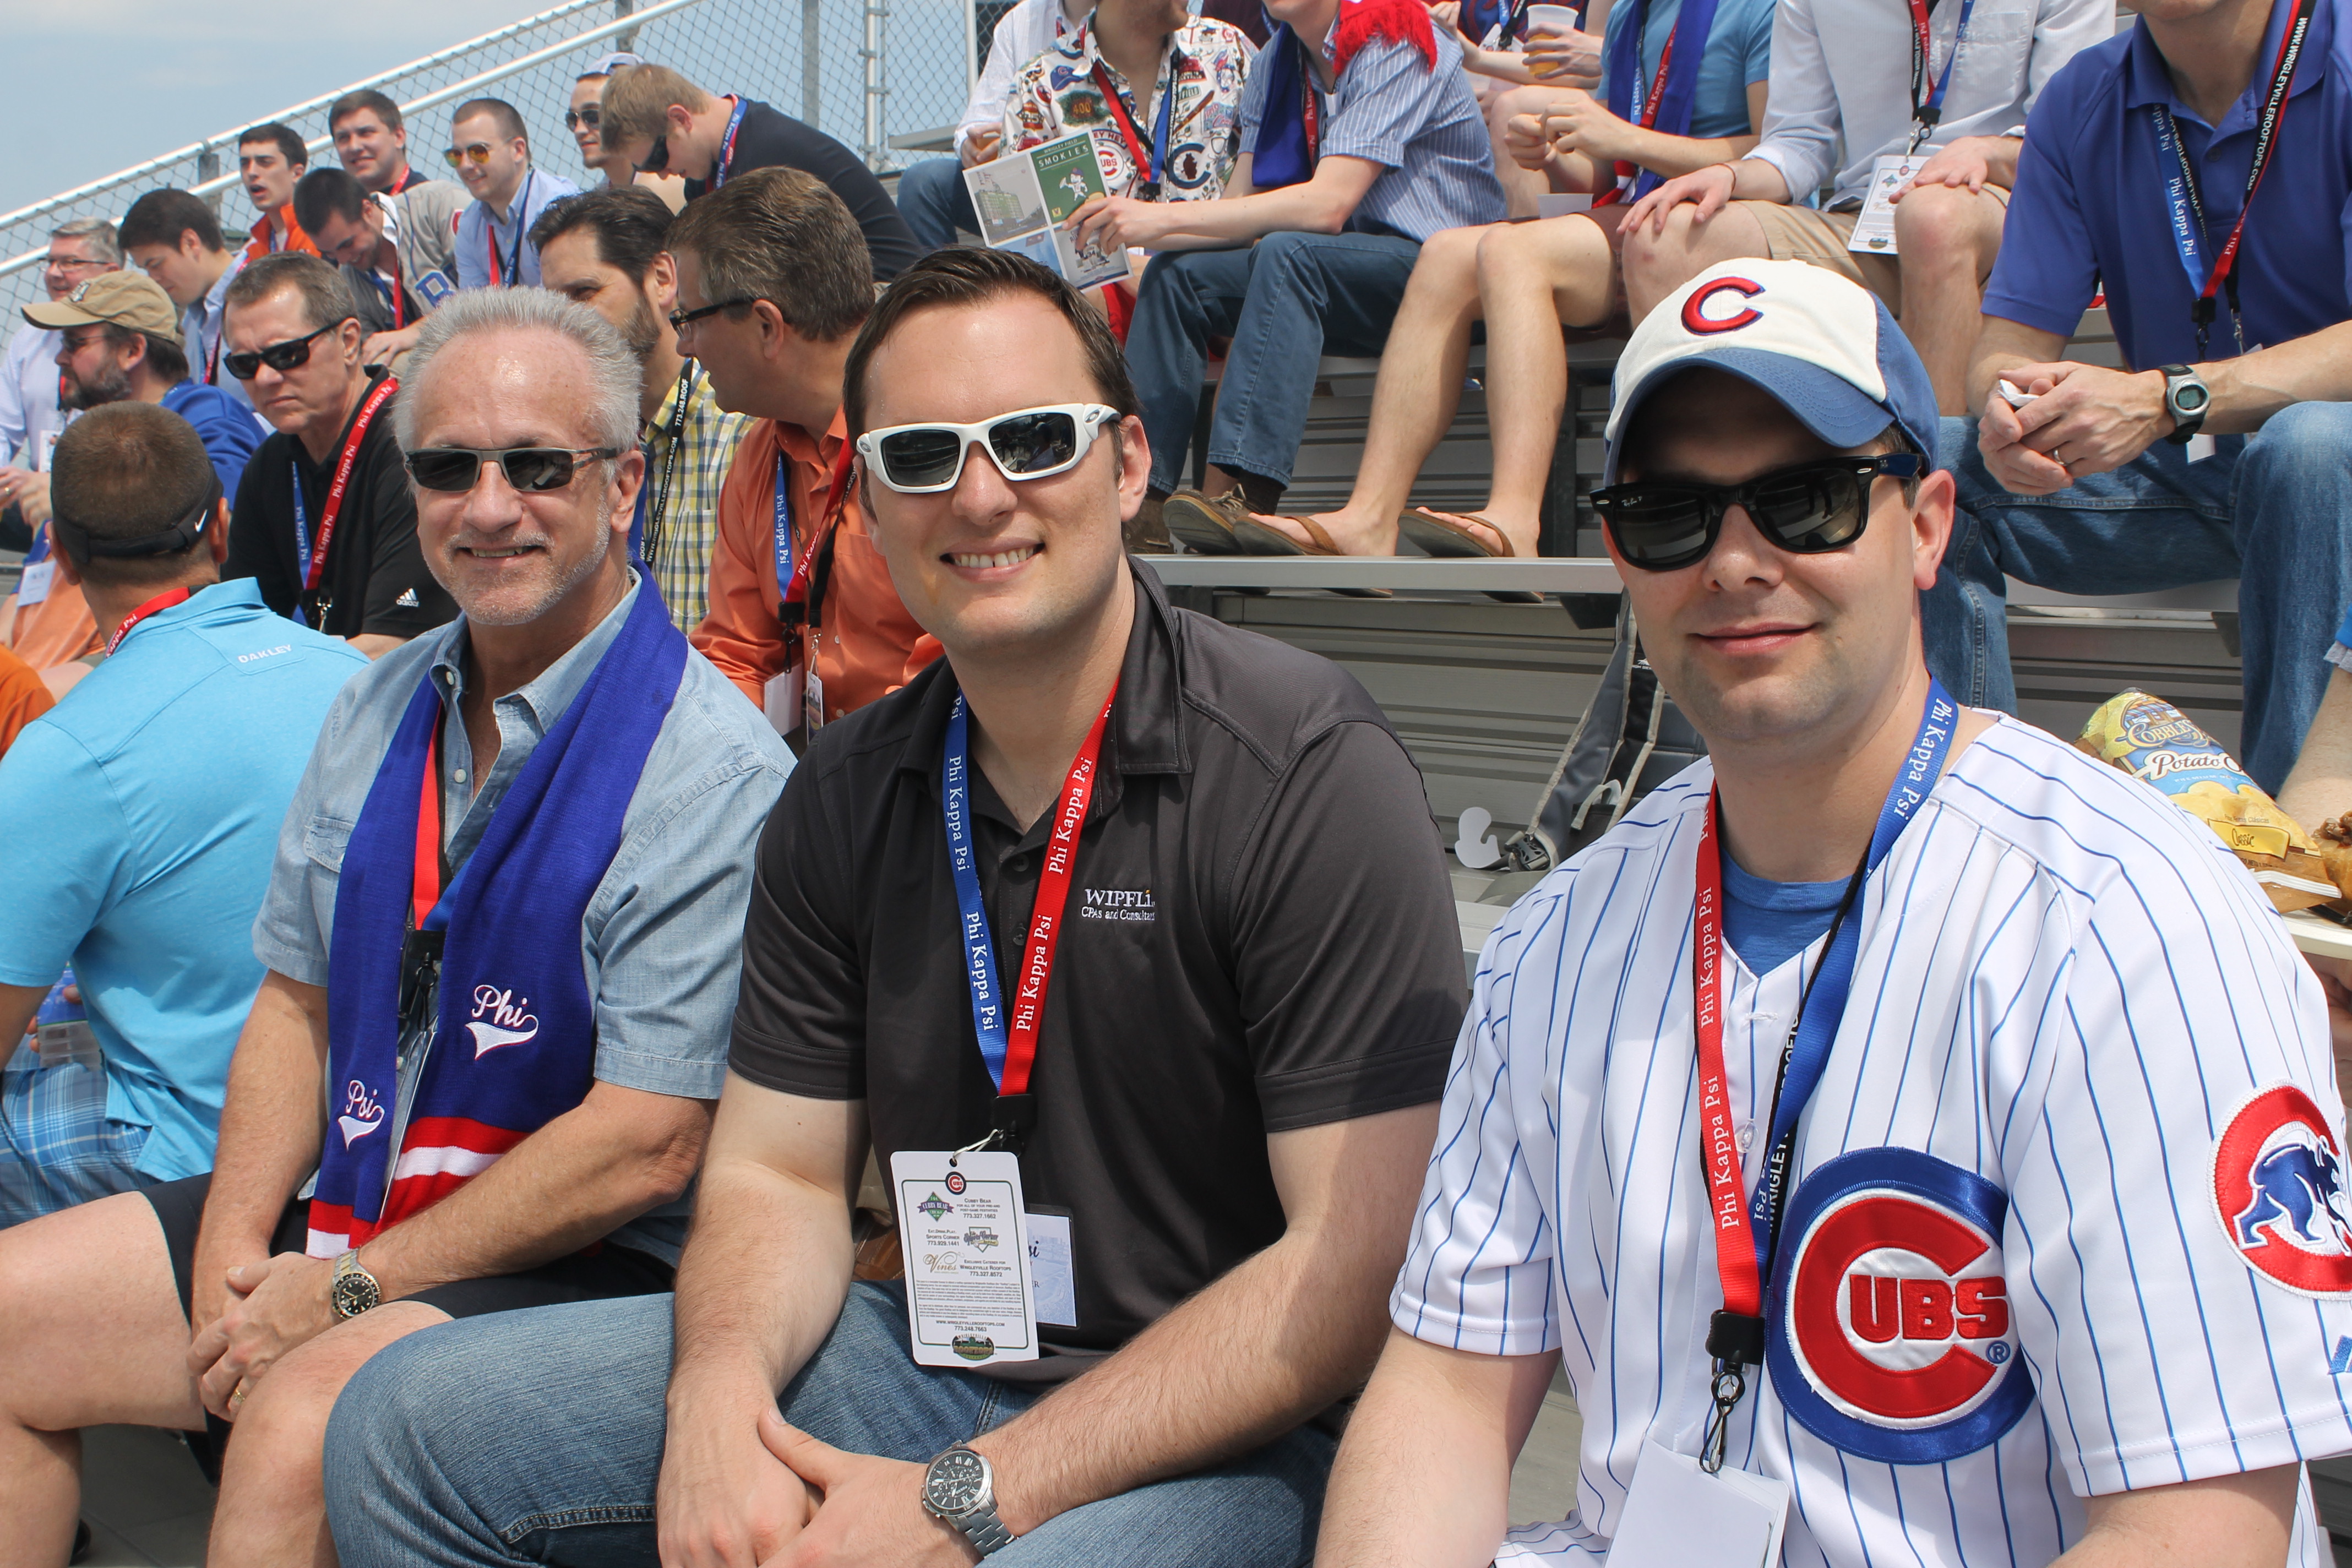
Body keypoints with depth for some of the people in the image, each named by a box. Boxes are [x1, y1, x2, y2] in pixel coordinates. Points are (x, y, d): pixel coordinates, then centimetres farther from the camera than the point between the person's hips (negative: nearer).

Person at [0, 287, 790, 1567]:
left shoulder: (712, 773, -17)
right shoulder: (379, 706, 8)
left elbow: (645, 1149, -21)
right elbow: (299, 998, 13)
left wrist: (348, 1291, -16)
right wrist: (232, 1245, -3)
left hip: (585, 1265, -8)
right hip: (343, 1209, 8)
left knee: (294, 1431, -32)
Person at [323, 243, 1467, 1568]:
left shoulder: (1310, 772, -15)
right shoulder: (849, 798, 5)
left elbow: (1362, 1265, -19)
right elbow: (779, 1172, 8)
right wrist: (718, 1393, -16)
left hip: (1235, 1429, -5)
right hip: (929, 1352, 6)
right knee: (409, 1427, -2)